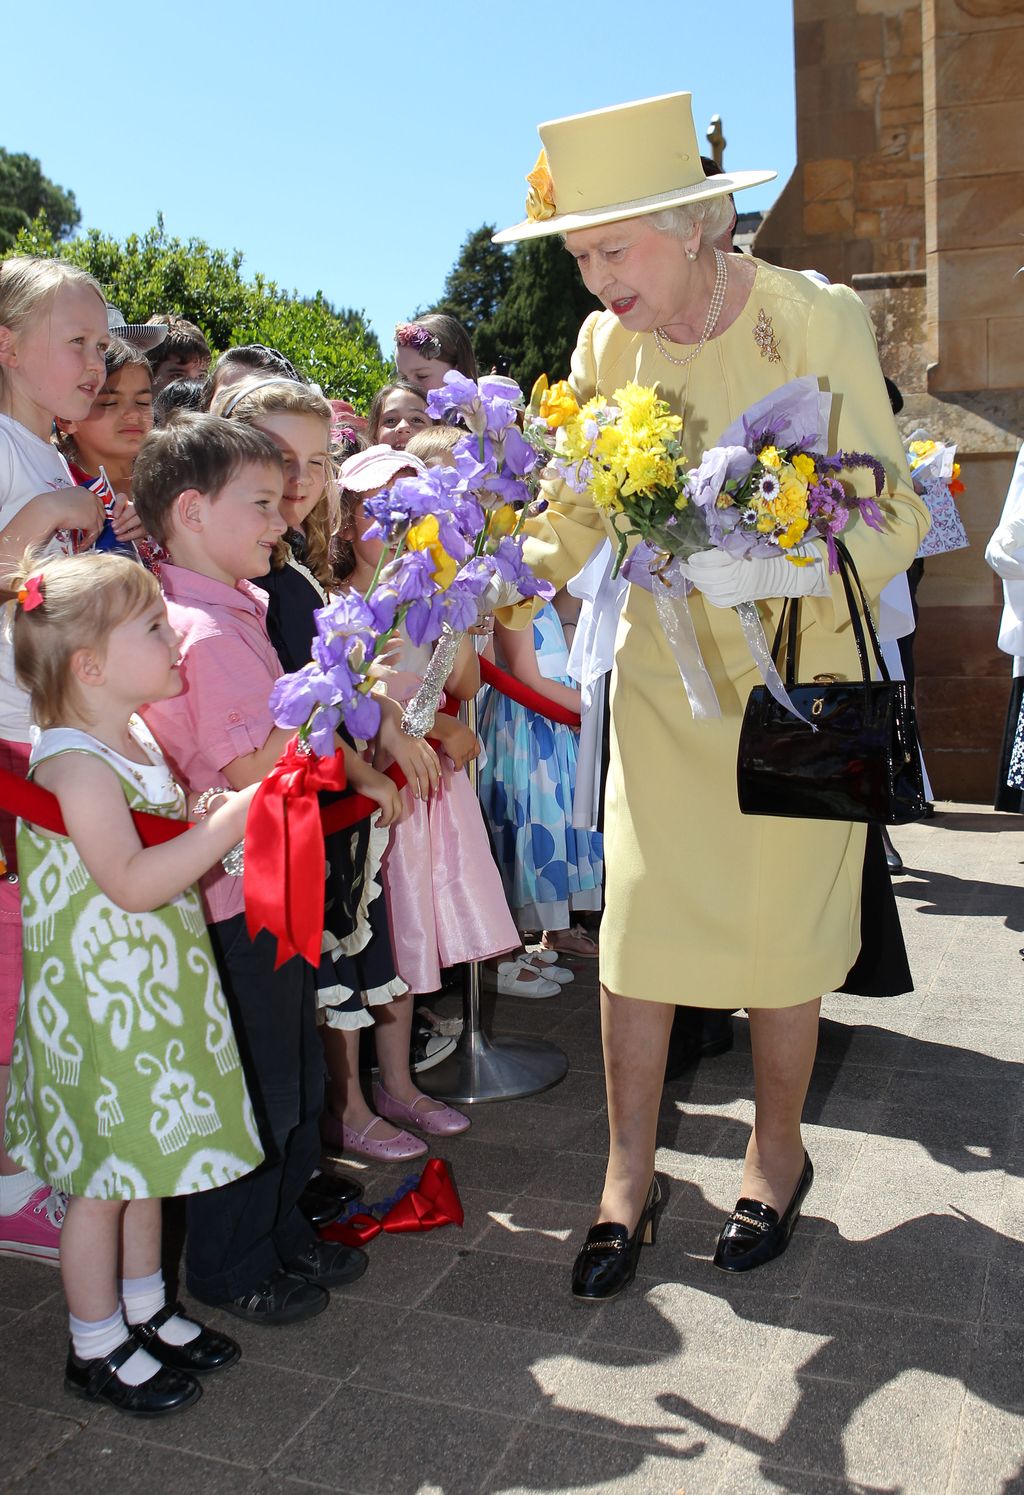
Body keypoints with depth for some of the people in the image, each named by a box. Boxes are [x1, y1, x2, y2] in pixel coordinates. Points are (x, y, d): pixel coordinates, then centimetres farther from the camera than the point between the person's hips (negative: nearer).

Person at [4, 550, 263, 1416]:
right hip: (99, 995, -9)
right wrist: (234, 817, -30)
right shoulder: (73, 763, -22)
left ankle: (145, 1308, 37)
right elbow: (132, 883, -29)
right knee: (102, 1174, 6)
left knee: (145, 1157, 20)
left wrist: (243, 805, 7)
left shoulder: (139, 741, 8)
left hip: (154, 986, 9)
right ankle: (98, 1348, 23)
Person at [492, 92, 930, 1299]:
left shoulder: (817, 322, -12)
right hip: (662, 675, 3)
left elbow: (895, 515, -13)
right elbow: (575, 516, 4)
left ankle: (777, 1154, 32)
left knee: (780, 935, 6)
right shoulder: (606, 345, 0)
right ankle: (629, 1178, 21)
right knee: (638, 922, 2)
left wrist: (770, 567, -31)